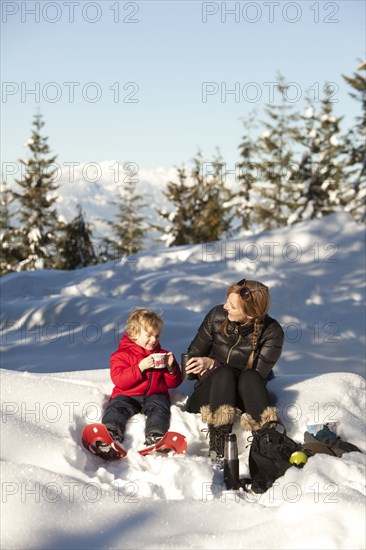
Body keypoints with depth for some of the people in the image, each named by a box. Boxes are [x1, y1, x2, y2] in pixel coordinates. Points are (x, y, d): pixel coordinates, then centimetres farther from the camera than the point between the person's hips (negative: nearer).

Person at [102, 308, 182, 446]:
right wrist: (140, 367, -20)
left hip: (155, 395, 1)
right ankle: (110, 432, -51)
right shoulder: (122, 355, 5)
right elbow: (119, 380, -11)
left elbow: (173, 383, 16)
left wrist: (171, 368, -5)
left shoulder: (162, 355, 17)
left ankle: (155, 435, -53)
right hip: (127, 395, -1)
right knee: (117, 406, -28)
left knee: (159, 407, -29)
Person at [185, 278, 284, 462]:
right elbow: (194, 352, 8)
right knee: (223, 373, -32)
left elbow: (258, 374, -16)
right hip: (211, 390, 1)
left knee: (249, 377, -33)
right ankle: (218, 448, -49)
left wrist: (213, 364, -22)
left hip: (247, 395, -1)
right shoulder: (217, 315, -6)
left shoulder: (271, 332, -12)